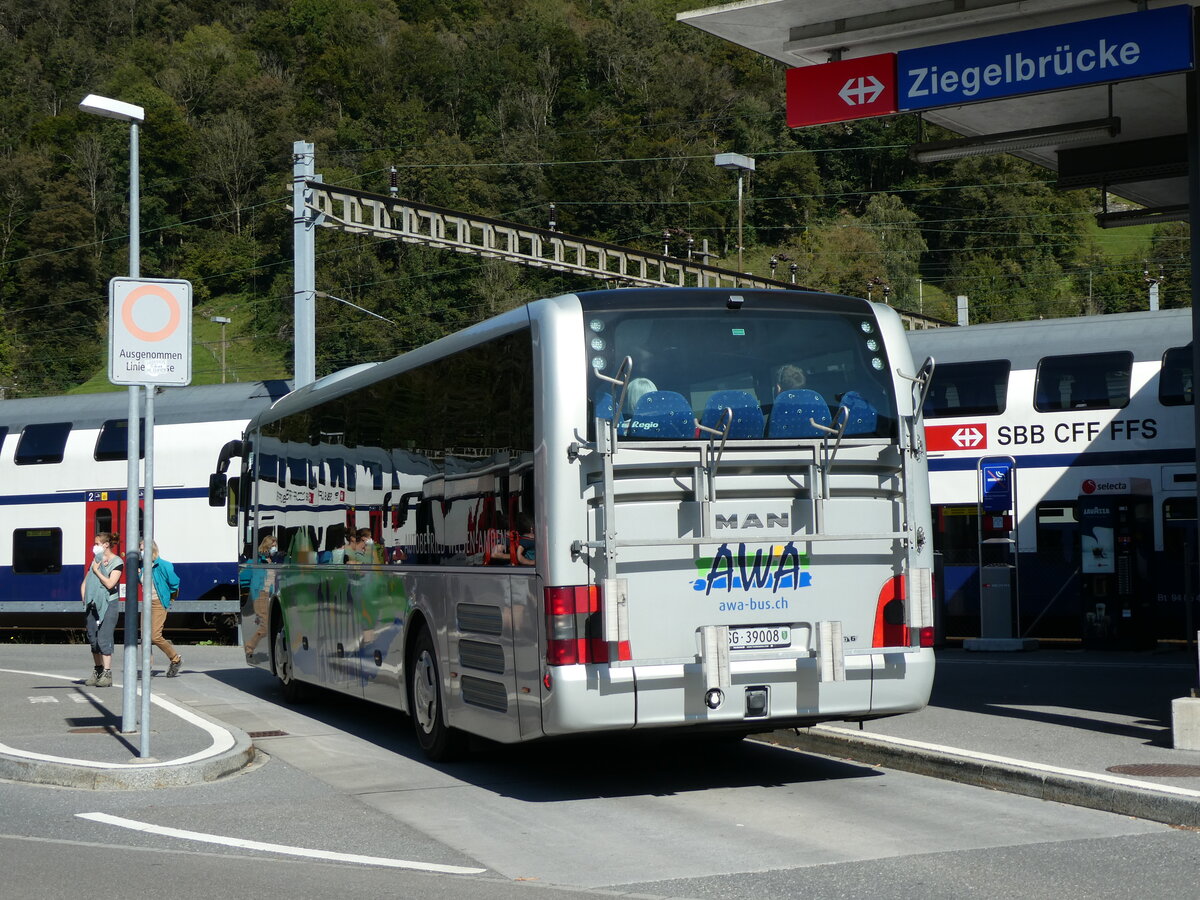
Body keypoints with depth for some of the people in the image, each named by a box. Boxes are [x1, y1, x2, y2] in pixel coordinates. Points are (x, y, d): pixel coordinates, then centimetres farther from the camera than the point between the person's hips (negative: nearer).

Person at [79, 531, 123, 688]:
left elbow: (110, 584, -16)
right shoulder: (96, 560, 17)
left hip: (109, 605, -7)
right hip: (93, 604, 7)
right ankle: (98, 672, 14)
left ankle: (107, 674, -13)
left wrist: (97, 571, -7)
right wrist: (84, 599, 8)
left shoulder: (117, 562, -4)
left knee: (103, 639, -13)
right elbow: (84, 583, 21)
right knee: (93, 639, 6)